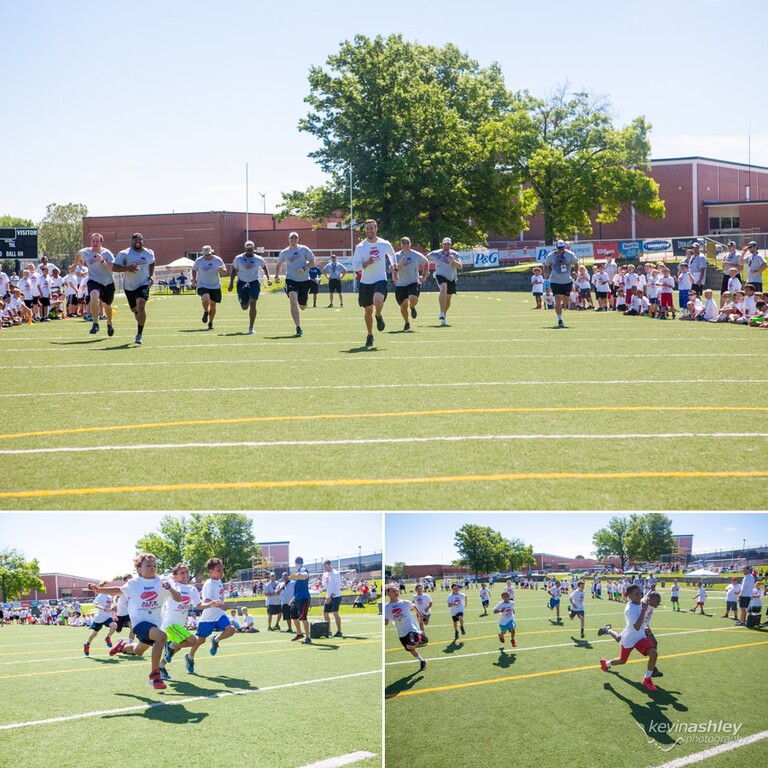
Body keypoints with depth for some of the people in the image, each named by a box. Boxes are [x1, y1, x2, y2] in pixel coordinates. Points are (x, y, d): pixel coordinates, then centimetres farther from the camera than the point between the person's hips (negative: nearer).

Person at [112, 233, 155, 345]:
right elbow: (114, 268, -17)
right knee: (134, 309, 16)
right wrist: (128, 269, -31)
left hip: (143, 284, -1)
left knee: (141, 306, -23)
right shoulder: (124, 254, -12)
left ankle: (139, 335, -22)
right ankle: (139, 317, 57)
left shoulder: (149, 253, -1)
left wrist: (151, 275, 5)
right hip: (129, 286, 1)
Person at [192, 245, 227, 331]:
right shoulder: (198, 260, -1)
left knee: (213, 305, 3)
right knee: (205, 298, -28)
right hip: (203, 285, -1)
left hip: (215, 286, 1)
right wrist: (194, 279, 1)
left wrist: (222, 270, -18)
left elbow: (225, 271, 5)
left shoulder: (218, 260, -2)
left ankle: (210, 323, 21)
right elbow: (194, 270, 15)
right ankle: (205, 312, 5)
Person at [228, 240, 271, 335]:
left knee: (252, 305, -15)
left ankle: (251, 328, -8)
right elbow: (233, 271, 7)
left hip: (254, 282, -1)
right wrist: (231, 284, 3)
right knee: (244, 307, 4)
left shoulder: (258, 259, -1)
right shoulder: (238, 259, -2)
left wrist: (268, 278, 6)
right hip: (242, 283, 1)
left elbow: (264, 267, 17)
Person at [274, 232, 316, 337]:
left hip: (304, 280, 0)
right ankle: (298, 328, -21)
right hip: (291, 280, 0)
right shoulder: (284, 252, 5)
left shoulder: (304, 249, 0)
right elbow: (278, 265, 19)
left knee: (302, 307, 7)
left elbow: (312, 262, 0)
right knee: (293, 301, -23)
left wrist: (304, 268, -17)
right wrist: (276, 276, 3)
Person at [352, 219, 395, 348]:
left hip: (380, 280, -2)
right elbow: (355, 266, -6)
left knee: (378, 301, -31)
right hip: (365, 282, 2)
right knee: (368, 311, 9)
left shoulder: (385, 244, -1)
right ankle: (370, 336, 29)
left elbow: (392, 255, 21)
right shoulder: (360, 247, -3)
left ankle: (378, 316, 4)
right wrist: (366, 263, -22)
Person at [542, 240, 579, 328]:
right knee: (557, 299, -13)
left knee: (565, 301, 8)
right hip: (555, 281, -2)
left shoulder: (570, 254, -5)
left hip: (567, 281, 2)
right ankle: (560, 320, -10)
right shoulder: (550, 255, -6)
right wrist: (545, 273, -8)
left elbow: (576, 263, 11)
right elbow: (546, 265, 8)